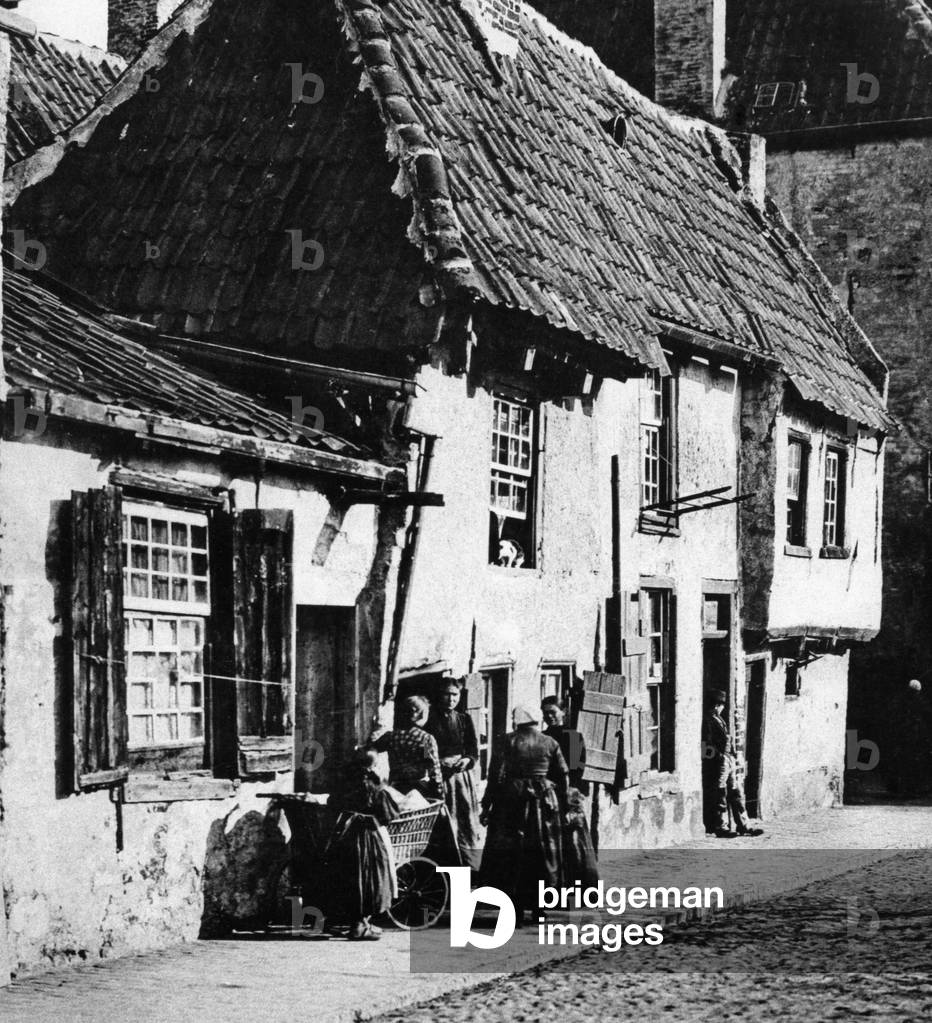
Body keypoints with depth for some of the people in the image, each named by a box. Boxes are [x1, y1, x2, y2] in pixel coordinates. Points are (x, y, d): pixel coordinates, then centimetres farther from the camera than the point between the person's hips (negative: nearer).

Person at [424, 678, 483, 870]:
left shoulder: (464, 720, 12)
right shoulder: (431, 720, 2)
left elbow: (474, 750, 11)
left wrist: (467, 760, -10)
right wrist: (440, 762, -14)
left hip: (463, 773, 3)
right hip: (440, 776, -3)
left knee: (468, 819, 1)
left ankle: (471, 867, 5)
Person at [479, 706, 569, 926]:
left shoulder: (507, 741, -3)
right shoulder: (550, 743, 4)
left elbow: (496, 775, -7)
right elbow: (563, 777, 4)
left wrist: (487, 806, -4)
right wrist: (562, 805, 13)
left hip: (512, 802, -2)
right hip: (544, 805, 2)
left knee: (511, 858, 2)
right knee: (542, 856, 12)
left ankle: (516, 913, -3)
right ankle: (538, 908, 16)